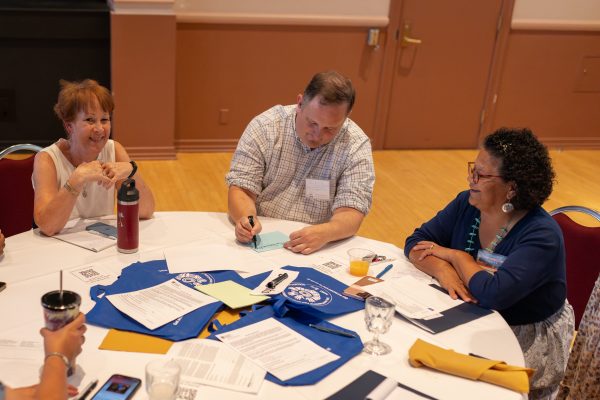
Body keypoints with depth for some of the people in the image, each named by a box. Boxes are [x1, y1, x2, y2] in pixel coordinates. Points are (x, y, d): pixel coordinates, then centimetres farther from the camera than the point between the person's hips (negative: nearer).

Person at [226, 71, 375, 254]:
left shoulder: (357, 145, -8)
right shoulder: (264, 126, -6)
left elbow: (350, 215, -12)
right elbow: (241, 189, -6)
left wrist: (324, 234, -34)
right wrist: (245, 219, -28)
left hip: (317, 249, -1)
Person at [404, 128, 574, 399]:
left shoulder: (541, 236, -25)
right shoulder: (467, 205, -6)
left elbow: (493, 294, -36)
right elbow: (416, 242, -7)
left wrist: (455, 256, -20)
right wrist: (443, 270, -27)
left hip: (529, 337, -5)